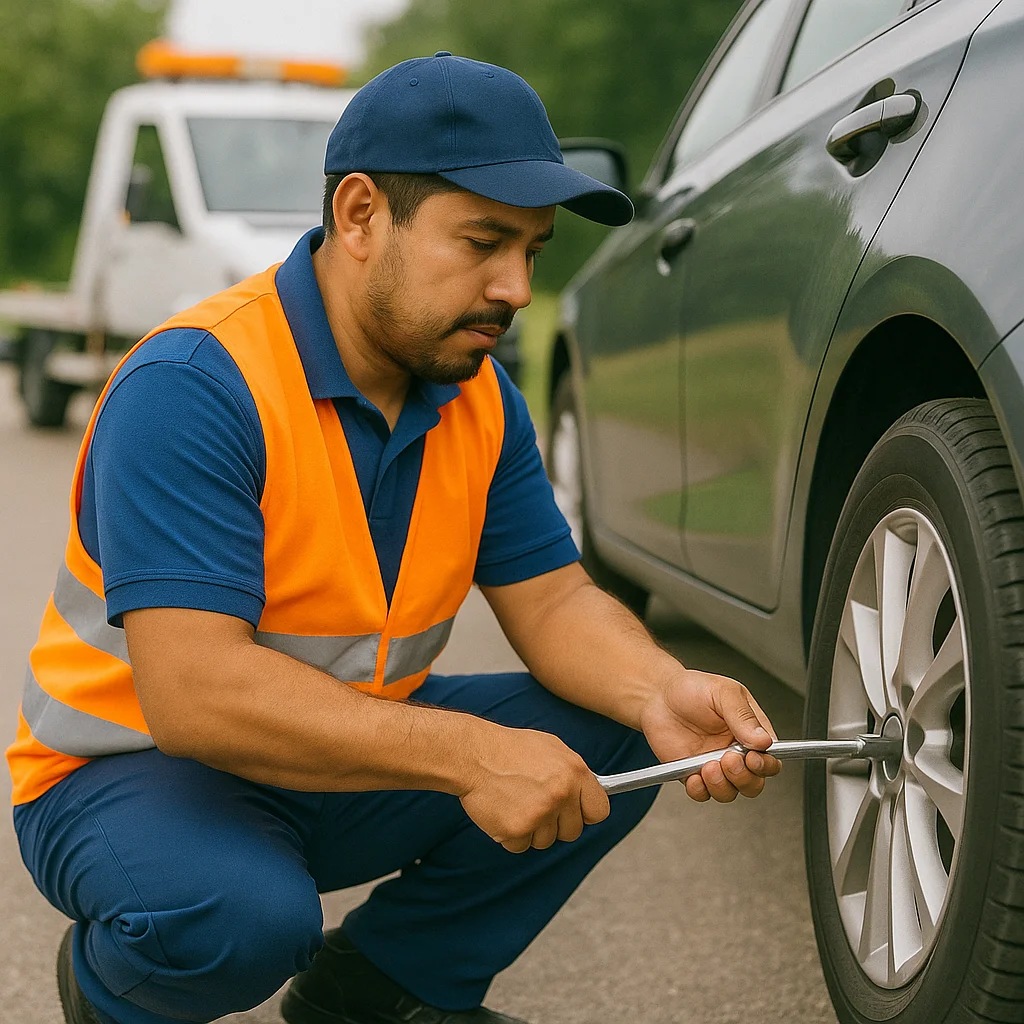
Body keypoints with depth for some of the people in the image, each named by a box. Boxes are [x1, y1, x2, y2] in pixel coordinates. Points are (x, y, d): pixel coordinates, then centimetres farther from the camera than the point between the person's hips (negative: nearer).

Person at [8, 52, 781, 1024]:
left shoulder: (480, 400, -1)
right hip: (131, 765, -7)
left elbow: (551, 597, 0)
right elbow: (193, 690, -34)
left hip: (349, 756, 7)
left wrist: (660, 692, -23)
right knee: (242, 914, -37)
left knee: (611, 744, -9)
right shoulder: (191, 388, -27)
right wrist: (466, 754, -39)